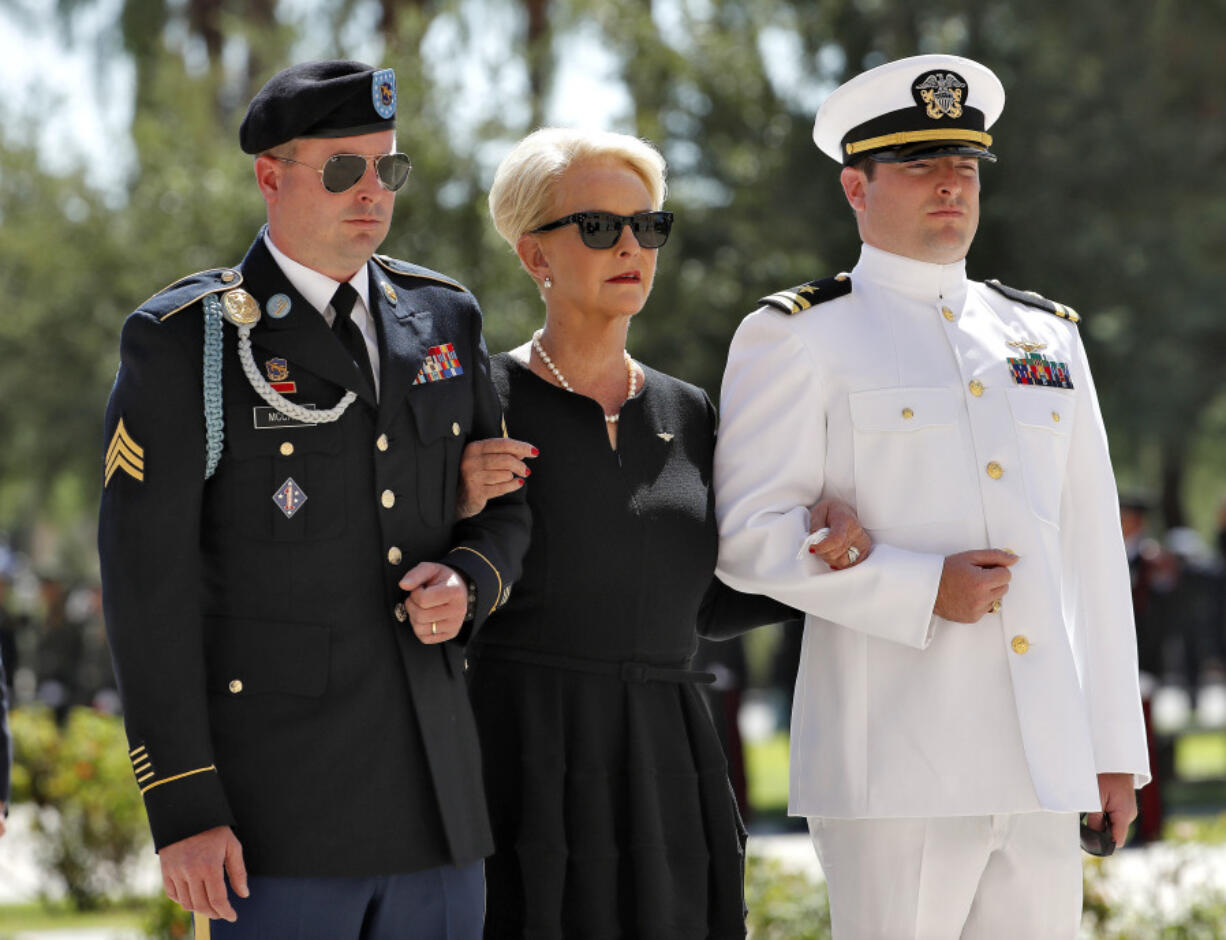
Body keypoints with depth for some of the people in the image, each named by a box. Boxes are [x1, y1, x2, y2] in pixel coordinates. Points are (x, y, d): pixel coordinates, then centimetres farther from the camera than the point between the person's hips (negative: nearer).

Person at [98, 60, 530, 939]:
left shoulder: (442, 318, 11)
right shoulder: (184, 343, -6)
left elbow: (506, 511, 20)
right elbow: (147, 581, -10)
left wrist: (467, 587, -6)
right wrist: (183, 811, -16)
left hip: (432, 792, 6)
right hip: (275, 794, -6)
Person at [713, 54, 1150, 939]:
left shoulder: (1046, 336, 17)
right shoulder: (796, 338, 2)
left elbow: (1092, 555, 16)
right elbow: (748, 536, -5)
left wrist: (1116, 748, 11)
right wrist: (920, 589, -16)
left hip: (1045, 766, 5)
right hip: (894, 763, -5)